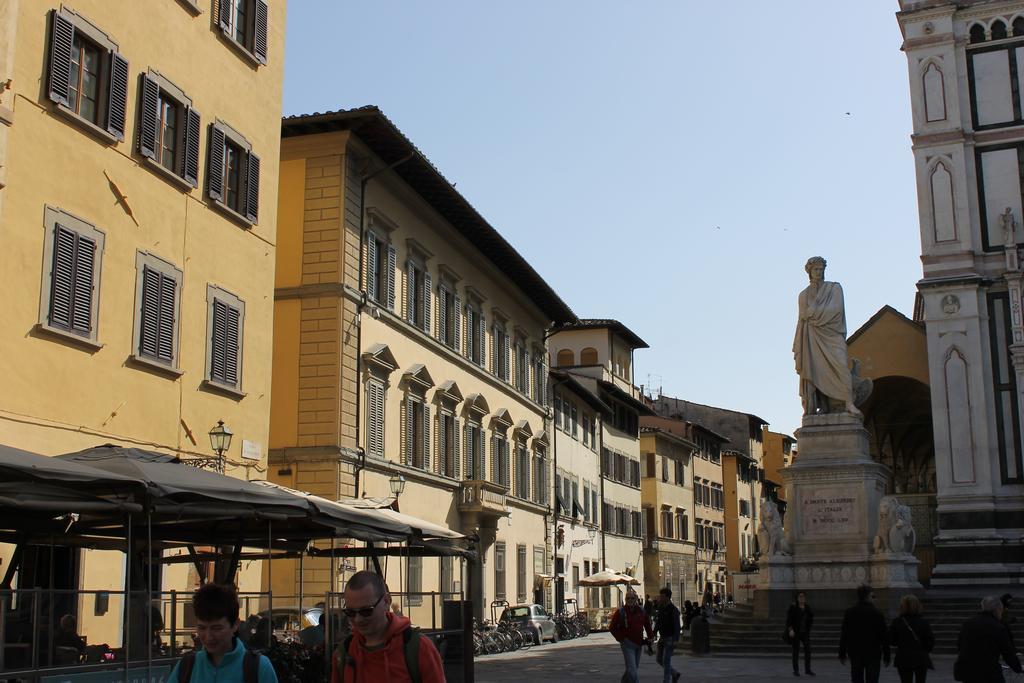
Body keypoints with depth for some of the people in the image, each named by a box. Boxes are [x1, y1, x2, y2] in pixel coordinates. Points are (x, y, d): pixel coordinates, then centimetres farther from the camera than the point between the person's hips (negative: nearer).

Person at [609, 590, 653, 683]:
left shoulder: (641, 611, 3)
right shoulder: (620, 612, -10)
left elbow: (647, 625, 17)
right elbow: (612, 627, -6)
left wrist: (650, 637, 7)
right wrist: (621, 638, -11)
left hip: (639, 644, 5)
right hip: (627, 644, -5)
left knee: (635, 667, 18)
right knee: (632, 668, -12)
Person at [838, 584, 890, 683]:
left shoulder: (849, 613, 2)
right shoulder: (876, 613, -7)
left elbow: (844, 635, 2)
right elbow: (884, 636, -6)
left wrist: (842, 654, 8)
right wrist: (886, 656, 2)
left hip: (855, 654, 3)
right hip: (872, 654, -3)